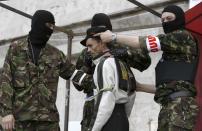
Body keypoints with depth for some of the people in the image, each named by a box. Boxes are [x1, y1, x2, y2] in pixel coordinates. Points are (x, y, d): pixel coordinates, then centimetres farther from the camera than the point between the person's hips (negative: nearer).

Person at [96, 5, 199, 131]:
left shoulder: (183, 36, 3)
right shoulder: (171, 52, 29)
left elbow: (148, 42, -6)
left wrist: (114, 37, -3)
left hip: (180, 104, -9)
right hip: (168, 106, 9)